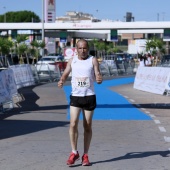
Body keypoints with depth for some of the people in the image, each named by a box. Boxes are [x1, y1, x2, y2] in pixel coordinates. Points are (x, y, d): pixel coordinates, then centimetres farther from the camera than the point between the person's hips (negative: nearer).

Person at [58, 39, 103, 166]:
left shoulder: (93, 60, 0)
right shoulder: (72, 60, 6)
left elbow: (97, 75, -6)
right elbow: (66, 73, 8)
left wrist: (99, 79, -30)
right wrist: (61, 81, -14)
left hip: (89, 97, -1)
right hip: (75, 96, 1)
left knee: (87, 127, 6)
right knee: (73, 124, -11)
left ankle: (85, 155, 15)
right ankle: (74, 153, 2)